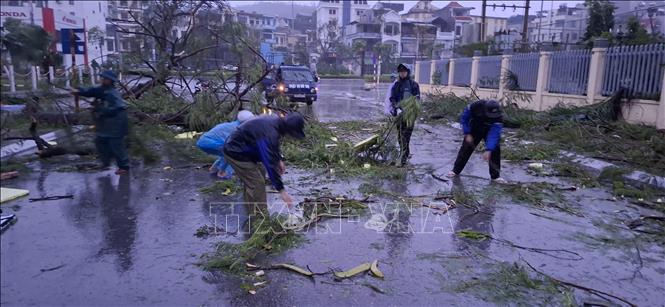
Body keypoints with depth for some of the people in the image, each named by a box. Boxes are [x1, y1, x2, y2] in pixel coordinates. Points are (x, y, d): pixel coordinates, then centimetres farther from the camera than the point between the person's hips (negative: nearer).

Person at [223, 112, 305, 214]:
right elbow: (270, 164, -34)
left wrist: (279, 159, 14)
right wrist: (281, 190, -30)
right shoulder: (269, 133, -34)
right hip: (236, 153, -10)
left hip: (243, 148, 10)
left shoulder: (276, 121, -5)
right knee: (257, 184, -9)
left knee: (260, 172, 20)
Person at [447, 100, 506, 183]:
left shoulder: (497, 118, -34)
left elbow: (494, 134, -39)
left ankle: (495, 175, 2)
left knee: (495, 149, -11)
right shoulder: (475, 107, -33)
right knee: (466, 148, -1)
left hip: (489, 131, 0)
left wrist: (488, 150, -48)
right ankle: (456, 170, 13)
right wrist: (467, 134, -17)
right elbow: (464, 118, -15)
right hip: (474, 129, 0)